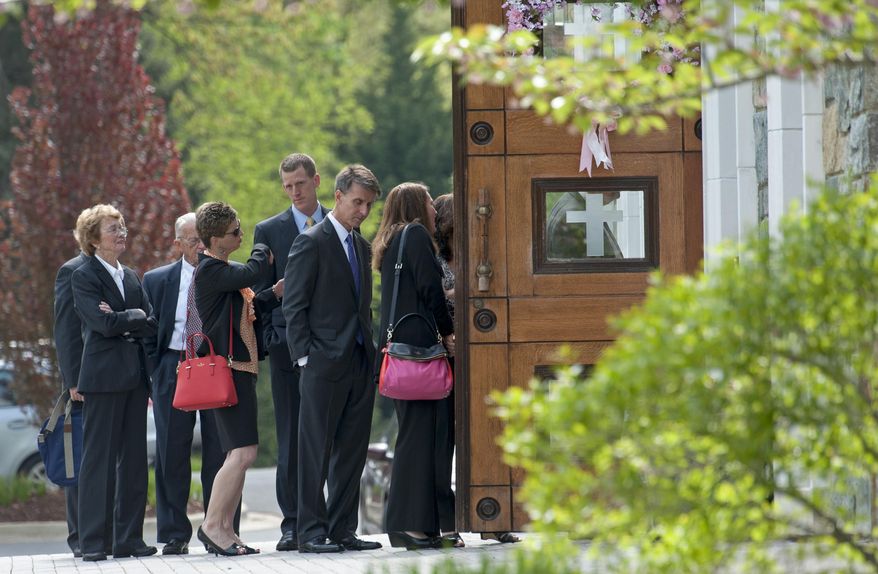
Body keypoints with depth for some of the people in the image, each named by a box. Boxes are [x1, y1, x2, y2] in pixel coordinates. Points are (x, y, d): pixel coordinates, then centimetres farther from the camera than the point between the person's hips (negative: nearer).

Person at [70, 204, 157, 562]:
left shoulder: (132, 278, 19)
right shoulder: (84, 277, -2)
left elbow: (152, 325, 7)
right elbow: (104, 323, -15)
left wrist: (122, 320, -7)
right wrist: (136, 318, -1)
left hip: (135, 377, 6)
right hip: (103, 378, -6)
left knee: (133, 459, 5)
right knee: (99, 459, -7)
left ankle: (129, 539, 8)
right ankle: (94, 542, -6)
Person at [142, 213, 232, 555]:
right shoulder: (157, 281, 9)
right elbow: (149, 333, 9)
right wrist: (154, 375, 0)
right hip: (173, 370, 1)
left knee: (218, 453, 1)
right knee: (172, 454, 2)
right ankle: (175, 536, 7)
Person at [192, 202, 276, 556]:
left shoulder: (226, 271, 18)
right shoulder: (210, 270, -13)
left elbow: (249, 309, 21)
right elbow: (255, 272, -24)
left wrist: (275, 295, 4)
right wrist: (262, 251, -2)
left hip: (242, 367, 10)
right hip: (226, 368, -10)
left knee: (239, 454, 9)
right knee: (242, 452, -16)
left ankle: (225, 529, 11)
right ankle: (212, 525, -12)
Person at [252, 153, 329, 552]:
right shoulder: (269, 231, 8)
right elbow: (259, 290, 7)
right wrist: (272, 314, -10)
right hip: (289, 343, -1)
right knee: (291, 440, -1)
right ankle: (293, 525, 0)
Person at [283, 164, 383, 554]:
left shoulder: (361, 246, 17)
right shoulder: (310, 243, -7)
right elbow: (294, 307, -9)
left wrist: (370, 353, 12)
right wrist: (304, 358, -13)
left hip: (359, 364, 8)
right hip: (324, 364, -7)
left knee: (352, 452, 8)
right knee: (316, 452, -4)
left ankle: (342, 530, 12)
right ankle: (311, 532, -2)